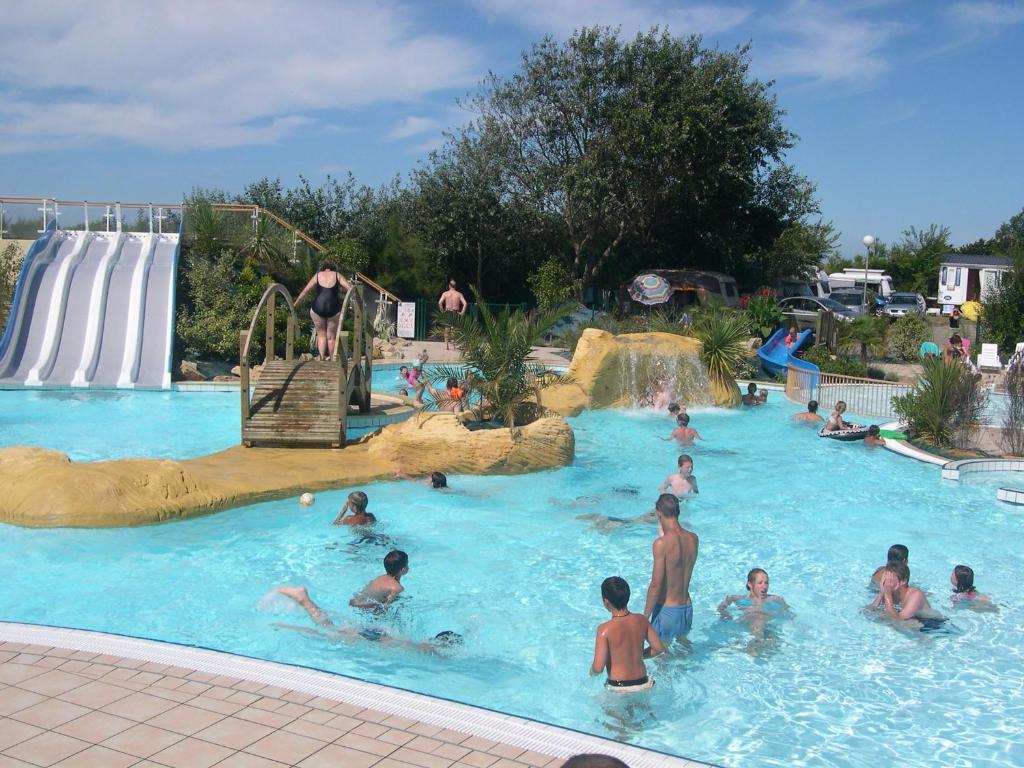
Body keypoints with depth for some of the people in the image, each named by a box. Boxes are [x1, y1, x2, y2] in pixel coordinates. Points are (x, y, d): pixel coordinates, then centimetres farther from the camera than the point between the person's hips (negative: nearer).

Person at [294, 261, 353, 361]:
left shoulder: (317, 275, 13)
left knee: (321, 334, 15)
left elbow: (305, 291, 13)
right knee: (331, 336, 13)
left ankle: (322, 359, 4)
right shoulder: (337, 275, 10)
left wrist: (295, 304, 19)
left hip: (318, 307, 1)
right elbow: (350, 288, 0)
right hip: (333, 308, -1)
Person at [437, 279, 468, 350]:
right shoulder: (459, 294, 0)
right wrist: (462, 313, -4)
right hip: (456, 314, 0)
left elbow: (440, 302, -13)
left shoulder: (445, 293, -1)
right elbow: (465, 304, -10)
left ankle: (446, 344, 6)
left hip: (447, 313, 0)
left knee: (447, 329, 8)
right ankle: (453, 345, 4)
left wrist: (442, 311, -3)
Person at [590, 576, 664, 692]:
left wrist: (591, 671, 4)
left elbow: (598, 668, -19)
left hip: (618, 687, -4)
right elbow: (659, 648, 6)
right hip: (643, 683, 4)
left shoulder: (605, 629, -18)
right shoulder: (642, 621, -4)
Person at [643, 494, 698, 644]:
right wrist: (664, 533, 15)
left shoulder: (662, 543, -22)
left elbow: (656, 585, -20)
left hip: (667, 610, -7)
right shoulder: (693, 538, -2)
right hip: (687, 607, 7)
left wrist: (645, 617, -10)